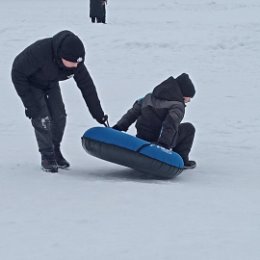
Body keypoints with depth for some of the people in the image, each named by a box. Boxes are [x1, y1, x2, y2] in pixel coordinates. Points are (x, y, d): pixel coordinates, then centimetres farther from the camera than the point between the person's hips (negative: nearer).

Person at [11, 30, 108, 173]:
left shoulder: (76, 62, -27)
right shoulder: (40, 51, -44)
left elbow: (87, 86, -14)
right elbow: (18, 73, -31)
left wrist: (99, 115, -10)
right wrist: (29, 103, -30)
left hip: (51, 84, 5)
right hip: (31, 83, -5)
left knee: (59, 116, -3)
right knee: (42, 118, -15)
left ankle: (55, 150, 20)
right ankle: (47, 156, 1)